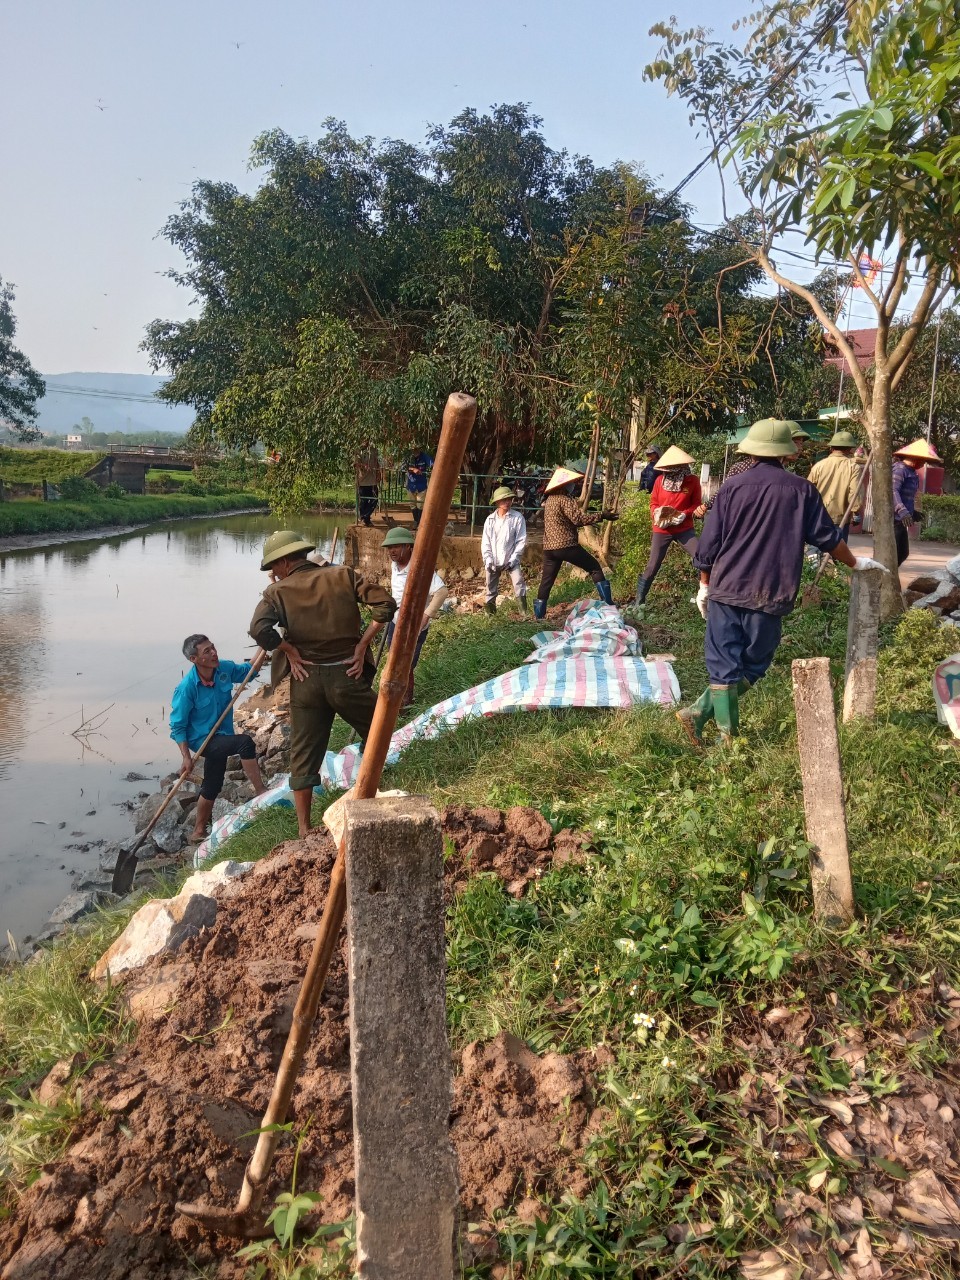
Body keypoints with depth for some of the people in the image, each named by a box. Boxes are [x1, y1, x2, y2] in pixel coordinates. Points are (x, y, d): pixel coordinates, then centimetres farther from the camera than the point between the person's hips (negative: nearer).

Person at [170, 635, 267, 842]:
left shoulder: (224, 669, -9)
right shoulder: (186, 688, -24)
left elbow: (247, 670, 11)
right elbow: (178, 726, -16)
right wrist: (186, 757, -21)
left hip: (221, 737, 7)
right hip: (202, 740, -7)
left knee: (212, 787, 19)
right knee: (245, 742, -30)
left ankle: (198, 831, 37)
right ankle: (261, 794, -19)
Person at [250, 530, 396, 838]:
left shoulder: (278, 591, -4)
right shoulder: (342, 575, 0)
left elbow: (259, 628, -21)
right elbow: (385, 604, -8)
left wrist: (290, 651, -7)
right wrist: (362, 644, -4)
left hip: (306, 679, 0)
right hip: (348, 675, 0)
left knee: (303, 756, 11)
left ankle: (304, 831, 16)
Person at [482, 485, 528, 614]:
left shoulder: (517, 517, -6)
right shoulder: (490, 519, 3)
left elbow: (521, 540, -7)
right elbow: (485, 542, 4)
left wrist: (513, 559, -12)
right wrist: (488, 560, -7)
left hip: (511, 560, -3)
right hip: (493, 561, 3)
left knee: (519, 584, -16)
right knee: (491, 588, 10)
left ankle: (524, 612, -11)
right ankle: (489, 612, 22)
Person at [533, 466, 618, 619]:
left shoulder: (550, 499, 15)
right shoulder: (565, 500, -12)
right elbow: (579, 519, -19)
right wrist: (601, 515, -17)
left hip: (549, 547, 7)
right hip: (566, 545, -7)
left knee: (546, 580, 10)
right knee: (594, 567, 6)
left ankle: (539, 613, 9)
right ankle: (607, 603, 3)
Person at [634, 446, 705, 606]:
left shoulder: (692, 481, -6)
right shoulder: (661, 479, -3)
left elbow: (696, 504, 1)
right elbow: (653, 503, 5)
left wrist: (698, 510, -20)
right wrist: (658, 514, -13)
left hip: (684, 529, 0)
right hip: (662, 530, 0)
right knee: (652, 567, 3)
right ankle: (639, 601, 16)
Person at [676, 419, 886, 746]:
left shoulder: (733, 486, 1)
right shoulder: (801, 489, 1)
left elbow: (709, 544, 1)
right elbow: (826, 536, 10)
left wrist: (705, 584, 13)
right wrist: (855, 562, 26)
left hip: (726, 590, 1)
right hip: (770, 596, 0)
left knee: (725, 665, 6)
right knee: (753, 666, 12)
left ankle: (729, 735, 6)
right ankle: (700, 712, 4)